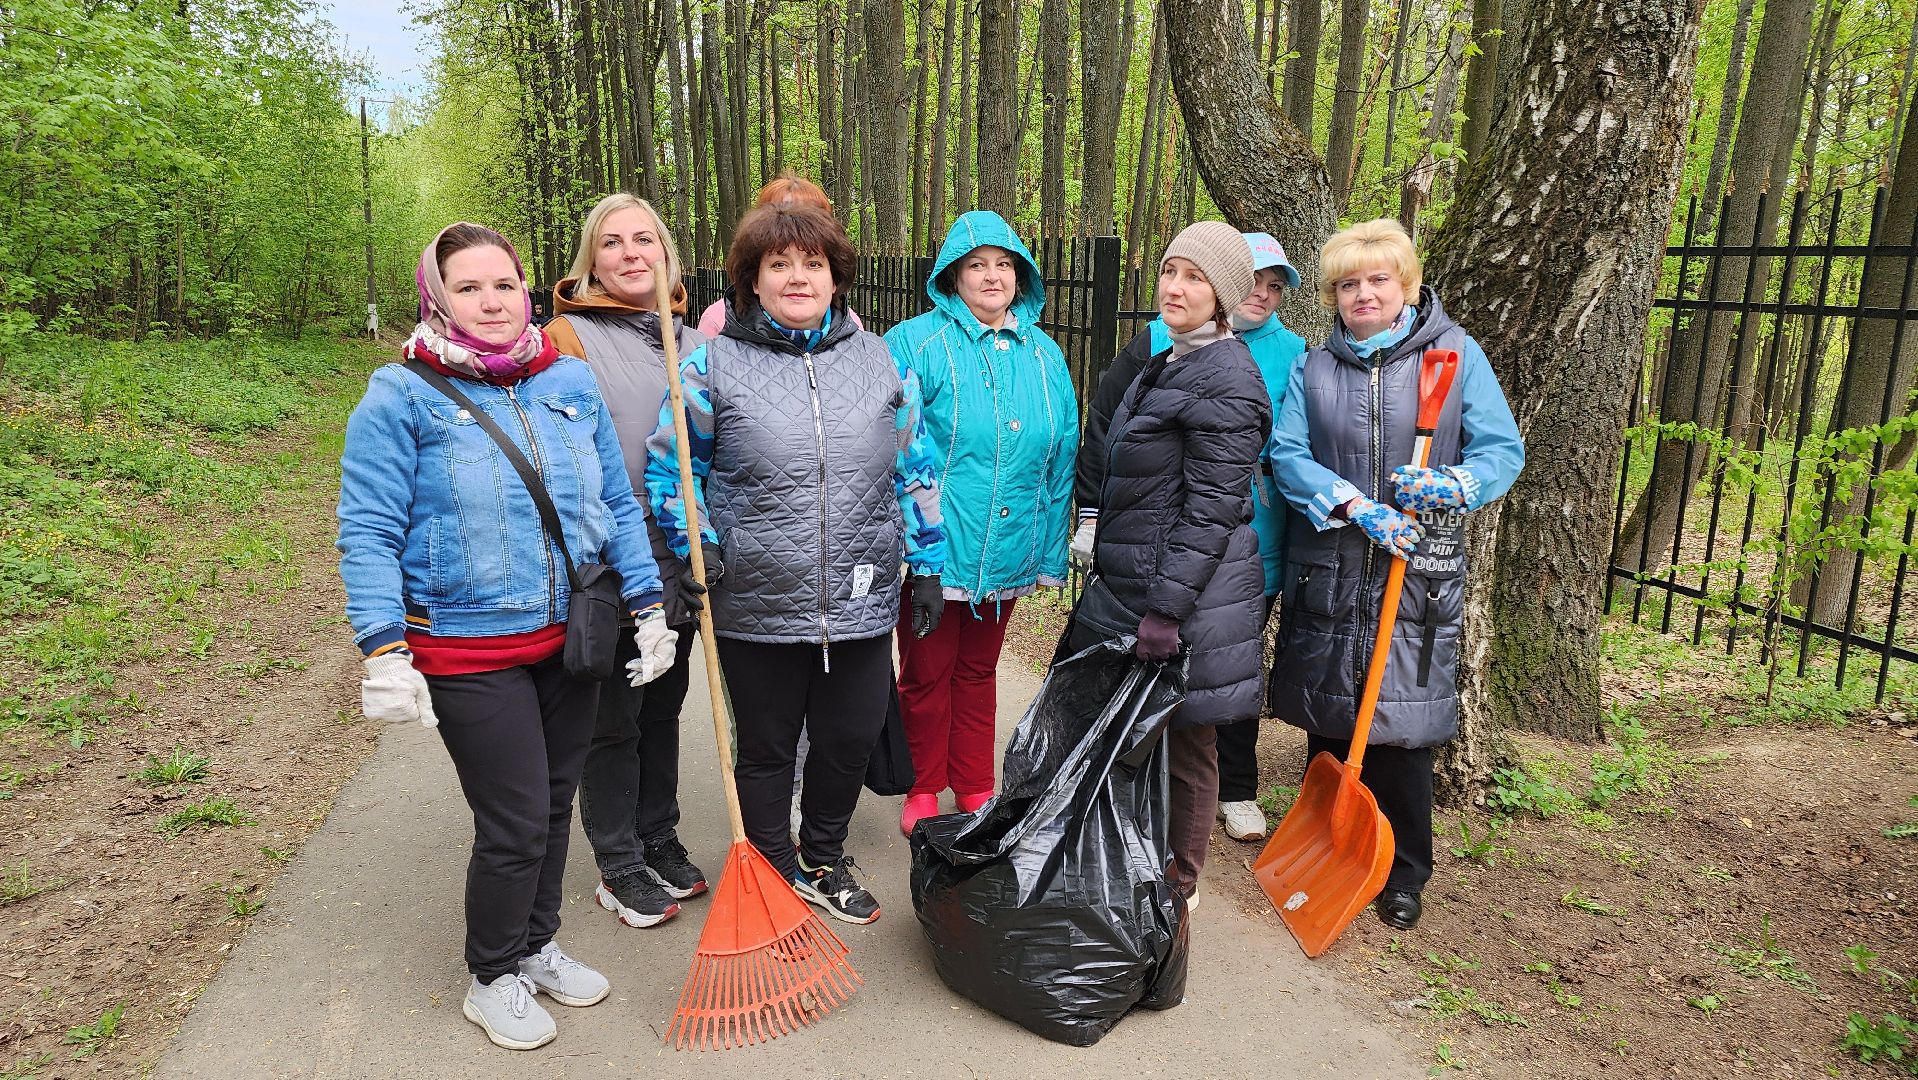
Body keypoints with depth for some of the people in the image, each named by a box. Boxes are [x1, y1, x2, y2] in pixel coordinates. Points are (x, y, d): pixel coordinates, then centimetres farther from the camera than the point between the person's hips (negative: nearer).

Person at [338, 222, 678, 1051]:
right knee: (515, 823, 0)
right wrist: (385, 653, -16)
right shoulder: (402, 397, -9)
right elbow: (368, 533, -10)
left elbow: (617, 502, 9)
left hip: (569, 640, 5)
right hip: (469, 654, -5)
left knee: (555, 805, 18)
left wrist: (648, 607, 7)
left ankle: (536, 946, 41)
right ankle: (492, 978, 27)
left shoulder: (572, 382, 3)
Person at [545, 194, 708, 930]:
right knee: (614, 721, 7)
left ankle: (660, 842, 34)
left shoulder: (693, 343, 10)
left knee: (663, 709, 18)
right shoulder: (569, 337, -8)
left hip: (678, 562, 6)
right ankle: (620, 867, 23)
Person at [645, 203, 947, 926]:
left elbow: (915, 471, 9)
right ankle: (775, 878, 37)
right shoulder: (715, 365, -3)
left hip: (861, 602, 3)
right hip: (757, 608, -2)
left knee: (850, 742, 17)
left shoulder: (879, 362, 5)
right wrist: (697, 551, -9)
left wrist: (927, 565, 8)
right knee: (766, 752, 15)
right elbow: (670, 468, 3)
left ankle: (823, 863, 43)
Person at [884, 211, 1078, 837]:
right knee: (926, 673, 9)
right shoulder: (919, 343, -8)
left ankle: (975, 790, 32)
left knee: (978, 670, 18)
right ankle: (923, 792, 27)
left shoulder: (1043, 354, 7)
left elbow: (1061, 456, 10)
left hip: (1008, 547, 4)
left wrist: (1051, 549, 9)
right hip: (932, 546, -4)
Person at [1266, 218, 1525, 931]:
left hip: (1417, 573, -2)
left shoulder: (1455, 354, 1)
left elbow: (1503, 452, -1)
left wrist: (1451, 486, -22)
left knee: (1401, 722, 1)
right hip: (1327, 569, 2)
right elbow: (1287, 453, -3)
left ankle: (1404, 875, 20)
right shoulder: (1314, 367, 7)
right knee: (1326, 713, 9)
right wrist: (1355, 505, -17)